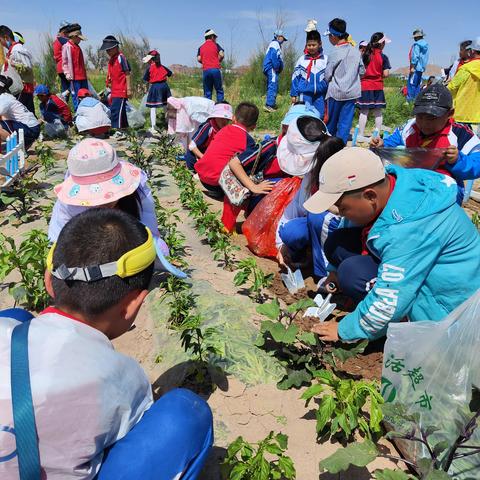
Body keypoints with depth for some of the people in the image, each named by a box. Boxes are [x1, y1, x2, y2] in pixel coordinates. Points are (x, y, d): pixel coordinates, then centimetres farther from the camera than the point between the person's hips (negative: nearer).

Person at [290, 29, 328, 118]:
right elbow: (295, 78, 6)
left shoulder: (326, 60, 3)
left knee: (320, 117, 7)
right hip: (304, 95, -1)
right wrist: (294, 94, 3)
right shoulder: (302, 59, 2)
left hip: (320, 95, 1)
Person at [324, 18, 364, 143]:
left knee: (331, 122, 10)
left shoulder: (335, 52, -12)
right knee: (346, 122, 5)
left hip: (336, 92, -4)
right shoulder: (355, 50, 4)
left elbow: (327, 75, -8)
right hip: (352, 91, 4)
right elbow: (362, 71, 11)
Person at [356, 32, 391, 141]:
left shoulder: (365, 55, 2)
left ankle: (360, 135, 2)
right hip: (377, 87, -1)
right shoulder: (383, 57, -5)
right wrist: (379, 75, 11)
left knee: (364, 111, 3)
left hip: (365, 85, 1)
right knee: (378, 112, 7)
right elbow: (386, 74, -8)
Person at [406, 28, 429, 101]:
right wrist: (423, 67, 22)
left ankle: (410, 100, -15)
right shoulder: (425, 45, 17)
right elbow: (425, 57, 19)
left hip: (416, 67, -9)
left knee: (411, 83, -10)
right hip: (422, 68, 9)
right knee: (418, 85, 11)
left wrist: (412, 67, -17)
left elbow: (415, 57, -17)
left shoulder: (417, 44, -10)